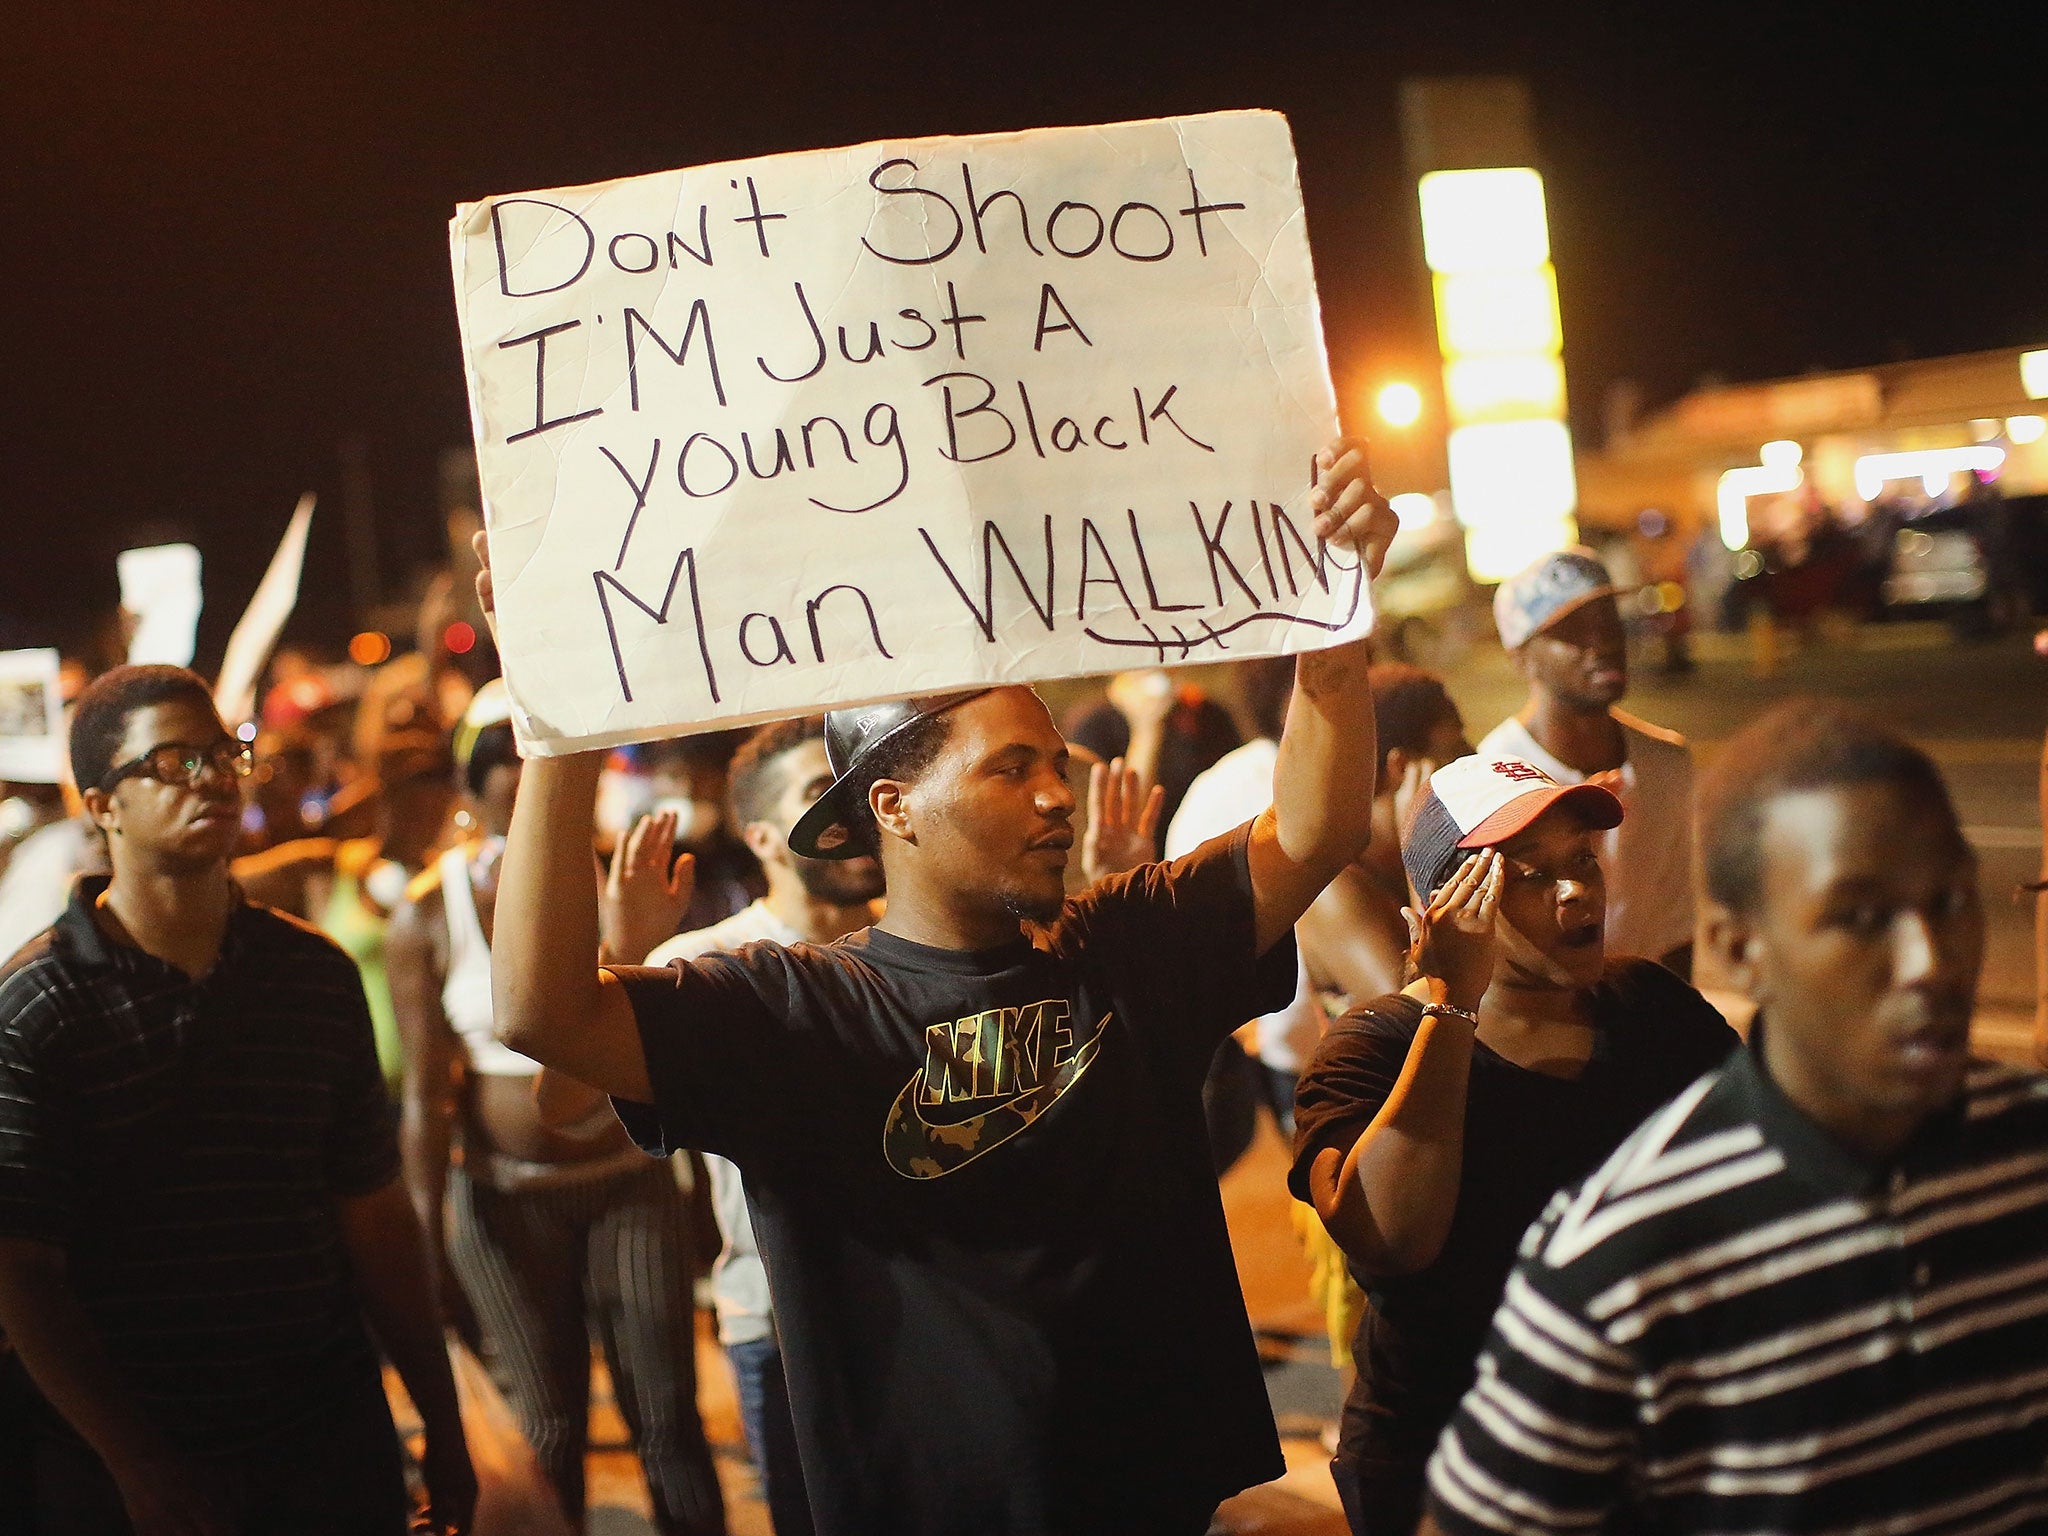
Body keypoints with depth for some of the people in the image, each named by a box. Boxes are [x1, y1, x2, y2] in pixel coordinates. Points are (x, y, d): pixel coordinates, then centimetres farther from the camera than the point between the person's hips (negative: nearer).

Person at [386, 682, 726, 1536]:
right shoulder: (429, 915, -4)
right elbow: (428, 1091, -3)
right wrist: (429, 1239, -4)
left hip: (631, 1183, 1)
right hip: (506, 1201, -1)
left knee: (669, 1416, 2)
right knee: (548, 1433, 7)